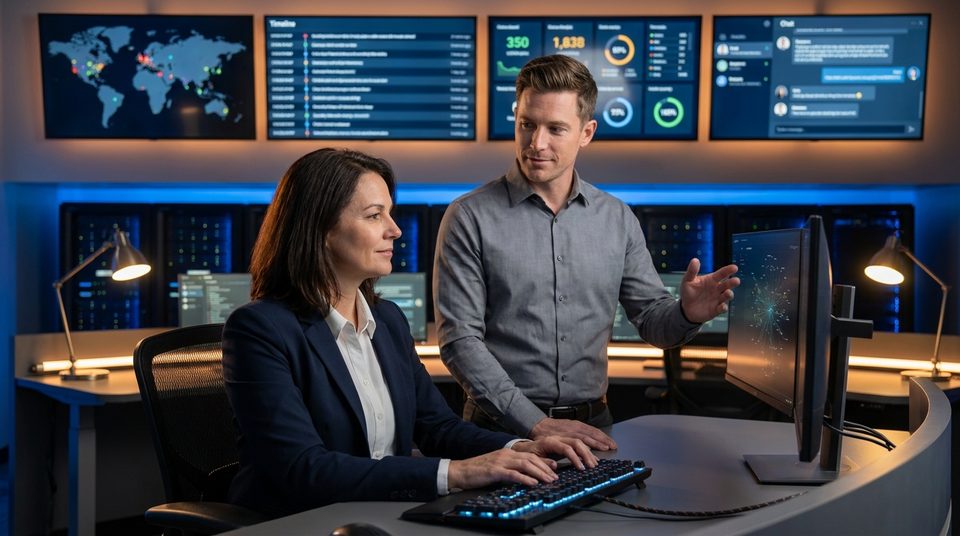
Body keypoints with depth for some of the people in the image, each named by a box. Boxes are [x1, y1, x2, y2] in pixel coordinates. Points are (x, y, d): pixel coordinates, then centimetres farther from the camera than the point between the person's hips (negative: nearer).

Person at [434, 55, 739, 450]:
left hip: (591, 423, 3)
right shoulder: (470, 218, -4)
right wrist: (534, 423, -17)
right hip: (503, 428, -3)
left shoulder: (617, 219, 8)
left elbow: (650, 317, 12)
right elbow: (459, 340, -9)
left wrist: (686, 314, -12)